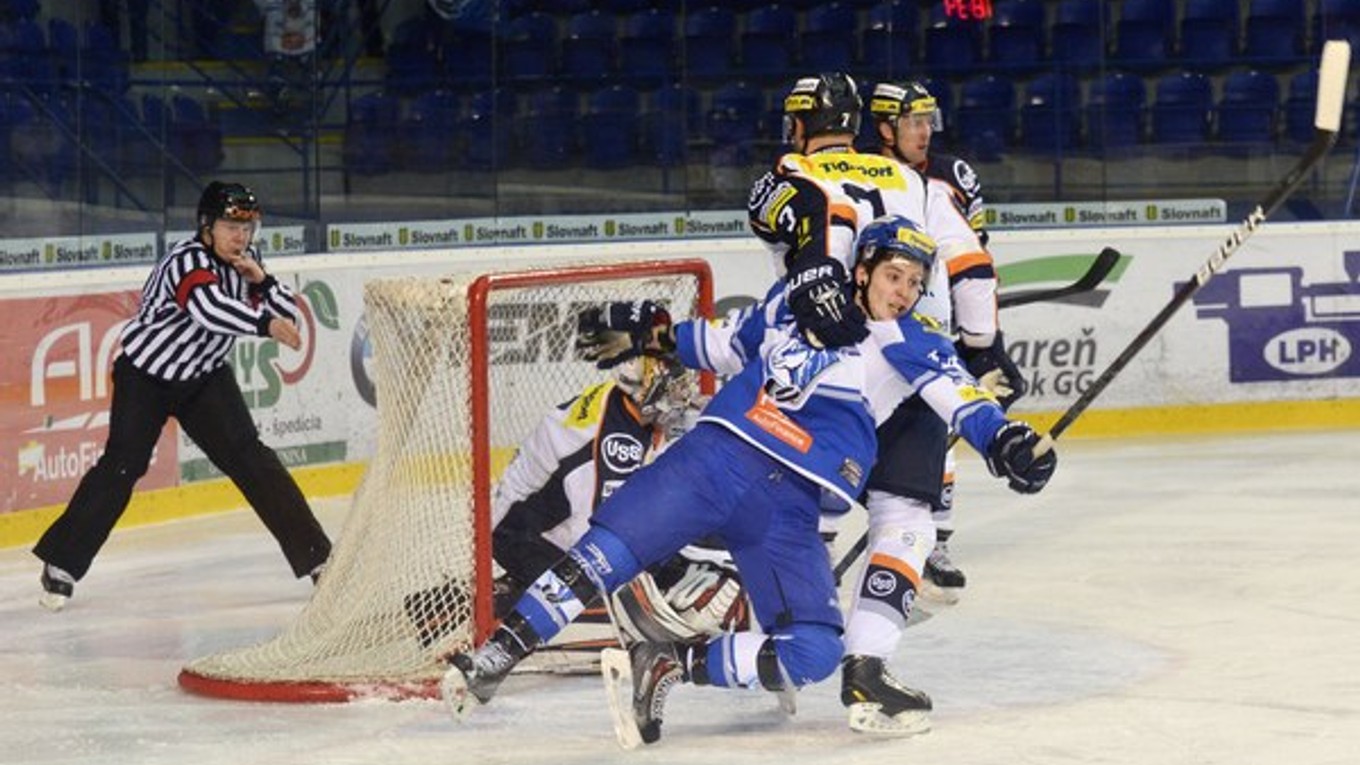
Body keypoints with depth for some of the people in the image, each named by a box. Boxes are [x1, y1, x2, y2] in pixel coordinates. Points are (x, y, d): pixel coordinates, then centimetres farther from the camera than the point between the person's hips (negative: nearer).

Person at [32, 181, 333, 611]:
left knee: (249, 459, -6)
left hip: (204, 378, 5)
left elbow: (287, 316, -3)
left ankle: (315, 557, -7)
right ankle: (62, 564, 0)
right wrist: (265, 324, -59)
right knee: (121, 466, -10)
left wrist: (261, 281, -21)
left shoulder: (243, 261, -2)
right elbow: (208, 307, -47)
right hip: (145, 375, -5)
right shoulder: (187, 261, -26)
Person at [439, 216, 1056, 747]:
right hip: (714, 457, 0)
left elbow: (953, 389, -7)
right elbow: (728, 347, 30)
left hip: (787, 511, 0)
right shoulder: (796, 300, 15)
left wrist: (1000, 439, -24)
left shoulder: (904, 344, 10)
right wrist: (651, 328, 23)